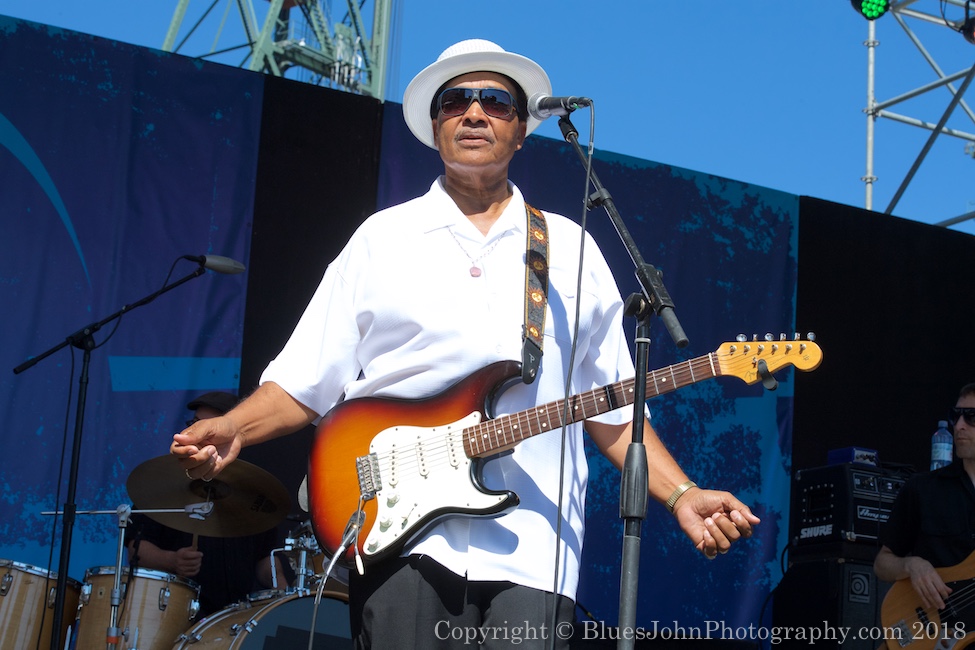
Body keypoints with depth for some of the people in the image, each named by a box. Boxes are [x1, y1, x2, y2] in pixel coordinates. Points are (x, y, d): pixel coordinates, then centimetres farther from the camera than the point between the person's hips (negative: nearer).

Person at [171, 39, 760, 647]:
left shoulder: (571, 250, 15)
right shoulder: (382, 238, 12)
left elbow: (614, 409, 14)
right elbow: (305, 380, 8)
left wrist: (682, 497, 2)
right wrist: (231, 430, -9)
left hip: (531, 548, 1)